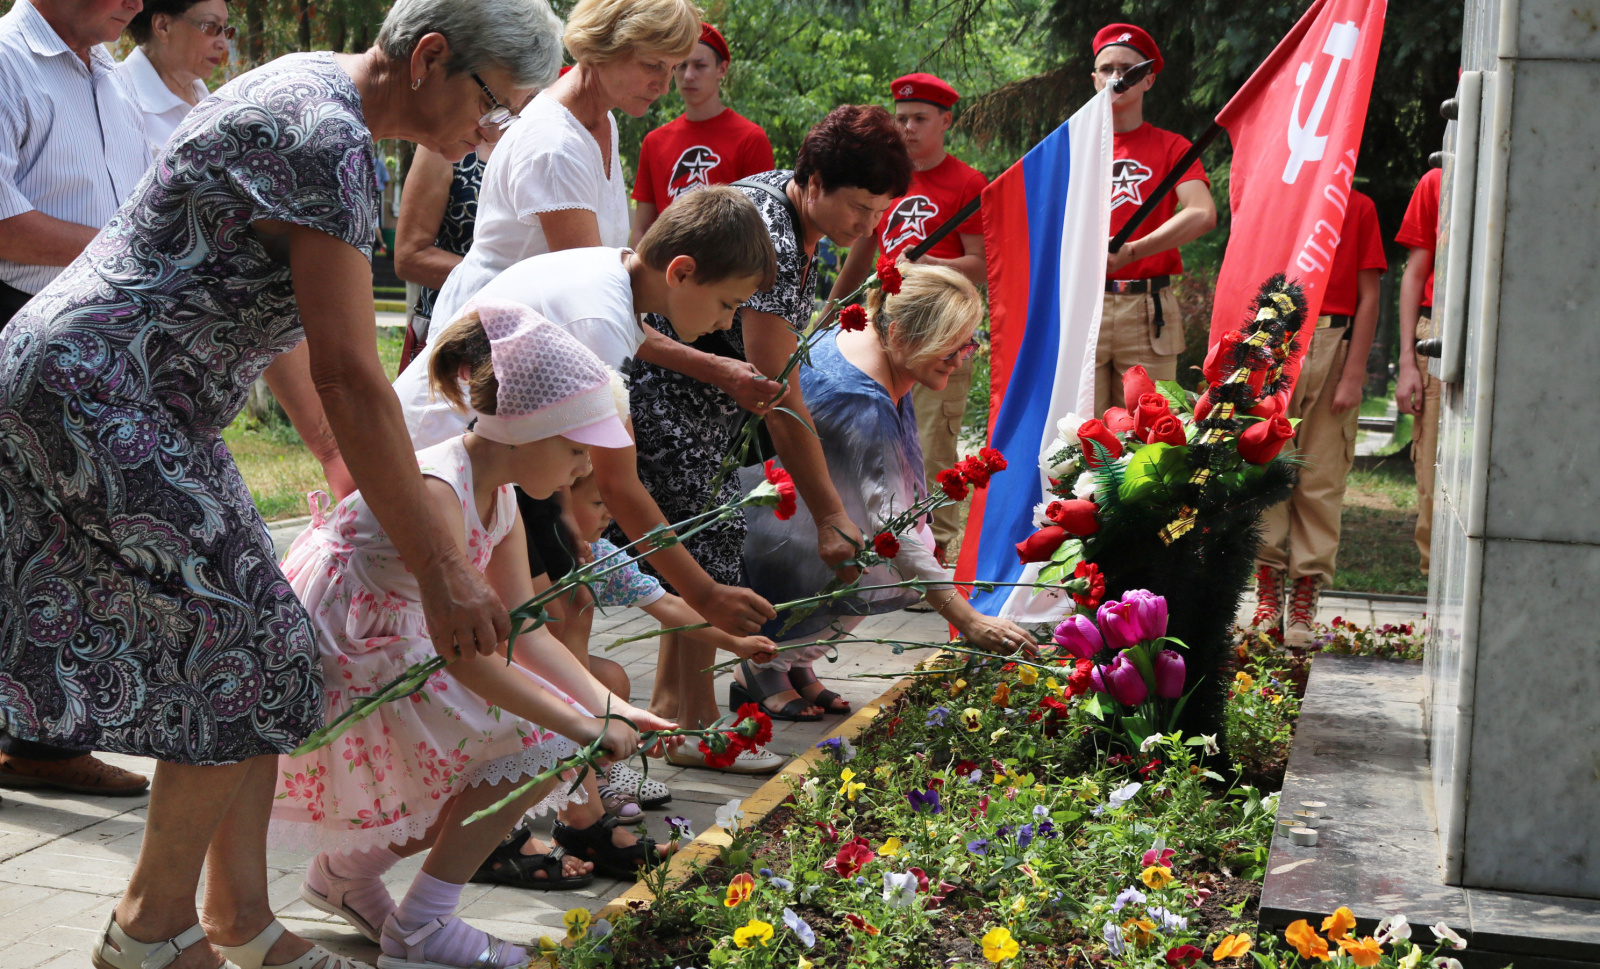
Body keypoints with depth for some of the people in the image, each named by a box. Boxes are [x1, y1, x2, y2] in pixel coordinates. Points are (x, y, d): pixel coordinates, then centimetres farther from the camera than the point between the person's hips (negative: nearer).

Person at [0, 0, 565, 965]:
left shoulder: (309, 91, 13)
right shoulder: (327, 140, -20)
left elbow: (277, 318, 21)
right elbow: (352, 377, -23)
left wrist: (337, 455, 20)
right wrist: (444, 570, -20)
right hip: (91, 390, -10)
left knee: (251, 652, 10)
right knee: (253, 653, -7)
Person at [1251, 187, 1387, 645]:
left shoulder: (1359, 208, 8)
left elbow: (1368, 298, 5)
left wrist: (1353, 375, -4)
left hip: (1332, 347, -1)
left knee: (1321, 479, -2)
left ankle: (1304, 606, 1)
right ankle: (1268, 596, 4)